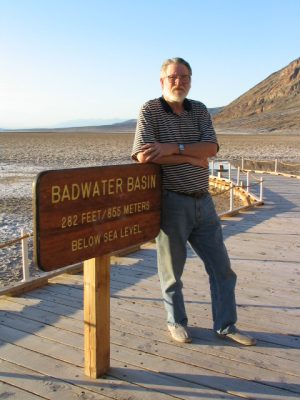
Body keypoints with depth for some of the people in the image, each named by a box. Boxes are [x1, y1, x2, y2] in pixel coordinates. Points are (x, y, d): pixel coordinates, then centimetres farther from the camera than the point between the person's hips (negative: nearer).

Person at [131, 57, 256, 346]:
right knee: (172, 269, 9)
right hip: (171, 202, -5)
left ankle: (225, 325, 24)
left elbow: (211, 148, -6)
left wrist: (173, 148, -20)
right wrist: (192, 158, -14)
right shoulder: (150, 110, -6)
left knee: (221, 267, 9)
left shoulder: (199, 110, 8)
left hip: (203, 202, 5)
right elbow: (143, 156, -19)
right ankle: (176, 322, 30)